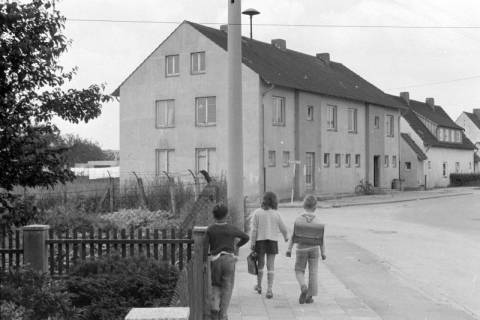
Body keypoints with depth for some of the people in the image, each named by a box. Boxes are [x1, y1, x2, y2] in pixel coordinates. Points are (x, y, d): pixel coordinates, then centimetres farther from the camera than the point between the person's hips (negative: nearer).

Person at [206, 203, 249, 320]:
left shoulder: (210, 230, -6)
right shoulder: (232, 229, -4)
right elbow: (246, 237, 8)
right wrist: (237, 246, 26)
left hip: (215, 260, 1)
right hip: (229, 259, -1)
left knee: (216, 286, 20)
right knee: (227, 288, 8)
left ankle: (215, 307, 0)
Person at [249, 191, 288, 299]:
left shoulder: (257, 212, -6)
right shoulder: (276, 214, -4)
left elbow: (253, 229, -9)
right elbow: (283, 228, 8)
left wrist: (252, 243, -5)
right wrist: (286, 237, 27)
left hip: (260, 241, 0)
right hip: (273, 241, 0)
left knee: (260, 264, 17)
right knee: (270, 266, 3)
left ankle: (259, 286, 31)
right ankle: (269, 290, -2)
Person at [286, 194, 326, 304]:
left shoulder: (298, 220, -9)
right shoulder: (318, 222, -6)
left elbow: (293, 236, -7)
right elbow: (321, 239, -3)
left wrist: (289, 249, 1)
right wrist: (323, 253, 6)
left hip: (301, 249, -1)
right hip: (314, 249, 1)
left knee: (299, 270, 14)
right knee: (313, 272, 9)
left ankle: (303, 287, -11)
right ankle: (310, 296, 11)